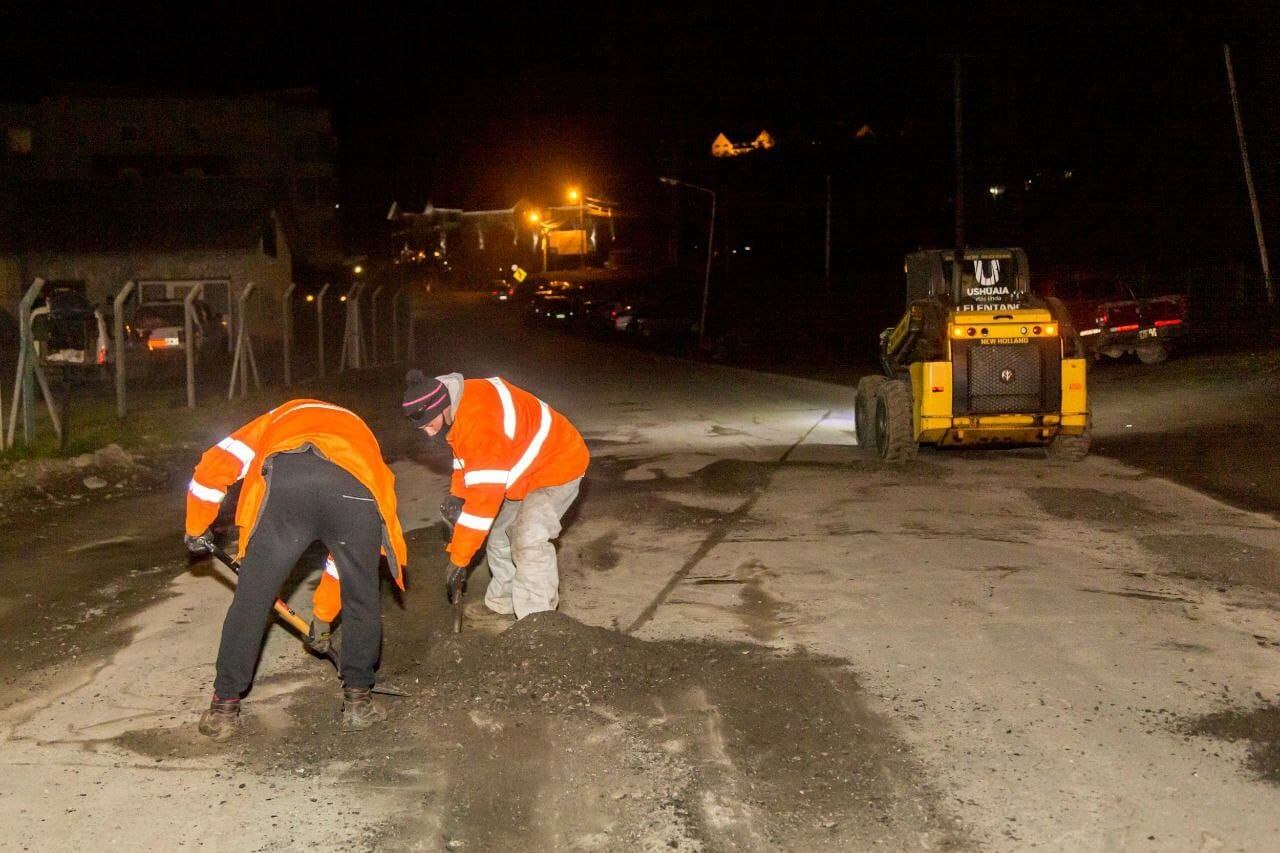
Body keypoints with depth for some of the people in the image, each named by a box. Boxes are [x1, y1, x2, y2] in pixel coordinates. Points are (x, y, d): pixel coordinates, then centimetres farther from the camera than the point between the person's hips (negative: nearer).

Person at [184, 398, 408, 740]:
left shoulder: (280, 418, 43)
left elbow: (213, 467, 31)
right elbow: (348, 549, 48)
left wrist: (196, 529, 46)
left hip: (286, 481, -1)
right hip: (360, 492, 2)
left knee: (250, 600, 14)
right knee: (362, 601, 24)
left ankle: (224, 708, 24)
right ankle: (358, 701, 33)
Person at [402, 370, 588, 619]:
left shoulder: (480, 420, -37)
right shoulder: (456, 408, -7)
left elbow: (485, 495, -36)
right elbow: (465, 458, 12)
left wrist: (458, 558, -30)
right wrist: (456, 495, -5)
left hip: (557, 466, -10)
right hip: (525, 472, 10)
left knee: (529, 541, -23)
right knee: (498, 531, 16)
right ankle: (502, 604, 31)